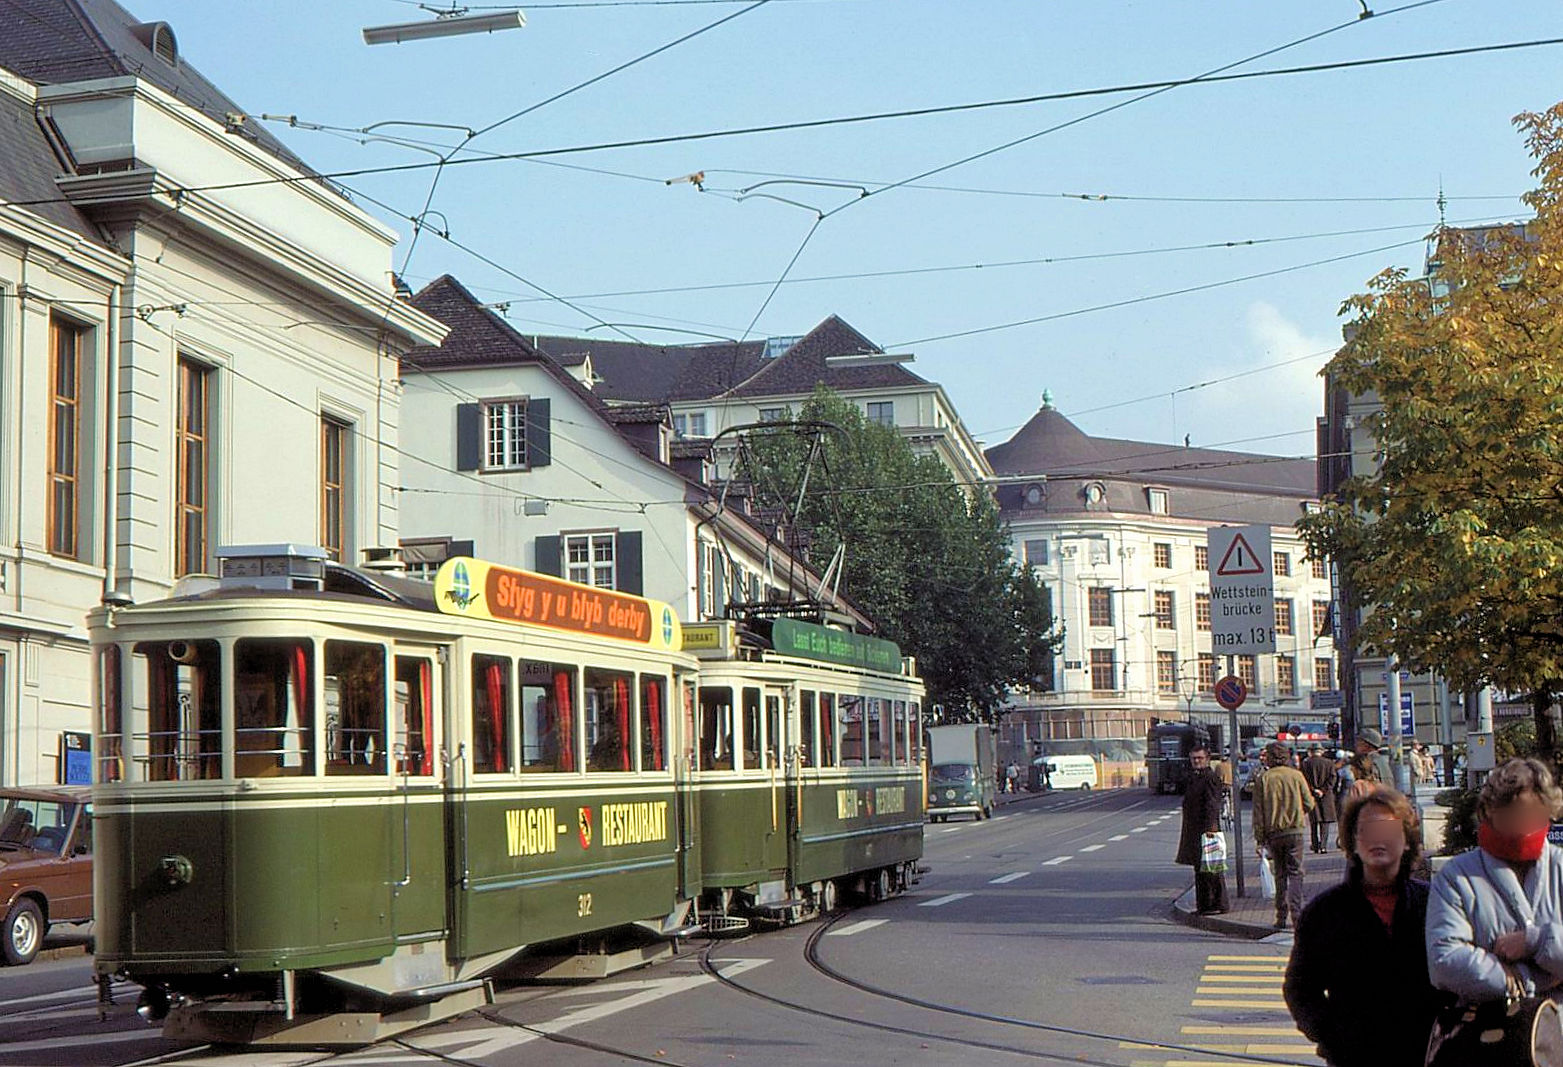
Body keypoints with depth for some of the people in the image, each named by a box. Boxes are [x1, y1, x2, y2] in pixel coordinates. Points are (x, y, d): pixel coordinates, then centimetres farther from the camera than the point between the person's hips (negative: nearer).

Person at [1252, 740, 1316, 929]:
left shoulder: (1262, 779, -2)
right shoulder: (1296, 775, -2)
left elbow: (1258, 812, -2)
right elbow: (1309, 804, 1)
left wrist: (1259, 838, 3)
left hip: (1273, 833, 1)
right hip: (1295, 830, -1)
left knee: (1280, 874, 12)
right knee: (1295, 872, 4)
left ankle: (1282, 917, 11)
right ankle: (1297, 913, -7)